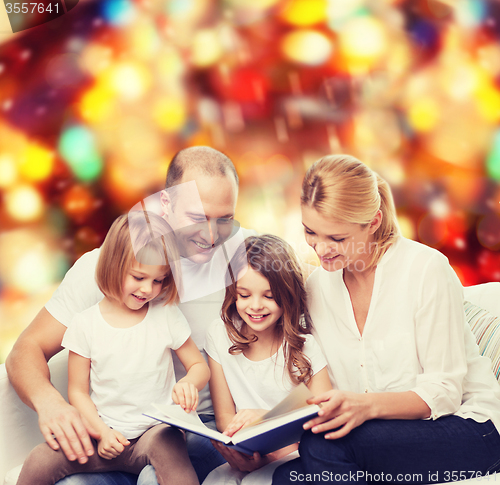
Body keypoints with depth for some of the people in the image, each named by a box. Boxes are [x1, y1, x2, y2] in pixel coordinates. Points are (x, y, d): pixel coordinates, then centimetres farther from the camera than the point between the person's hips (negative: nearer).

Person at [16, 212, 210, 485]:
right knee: (39, 462, -17)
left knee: (166, 446, -36)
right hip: (106, 435, 2)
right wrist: (102, 432, -10)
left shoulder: (167, 316, -1)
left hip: (157, 429, -1)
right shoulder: (85, 324, -2)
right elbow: (78, 391, 4)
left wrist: (189, 384, -17)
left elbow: (199, 365, 7)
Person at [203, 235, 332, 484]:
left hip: (293, 454, -3)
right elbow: (224, 416, 0)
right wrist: (241, 455, -21)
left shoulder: (304, 345, -8)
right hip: (245, 456, 3)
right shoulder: (220, 335, -1)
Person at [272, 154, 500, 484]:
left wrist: (366, 405, -30)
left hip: (466, 426, -4)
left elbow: (443, 392, -13)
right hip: (385, 433, 4)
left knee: (324, 445, -29)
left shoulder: (426, 268, -15)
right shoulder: (317, 287, 2)